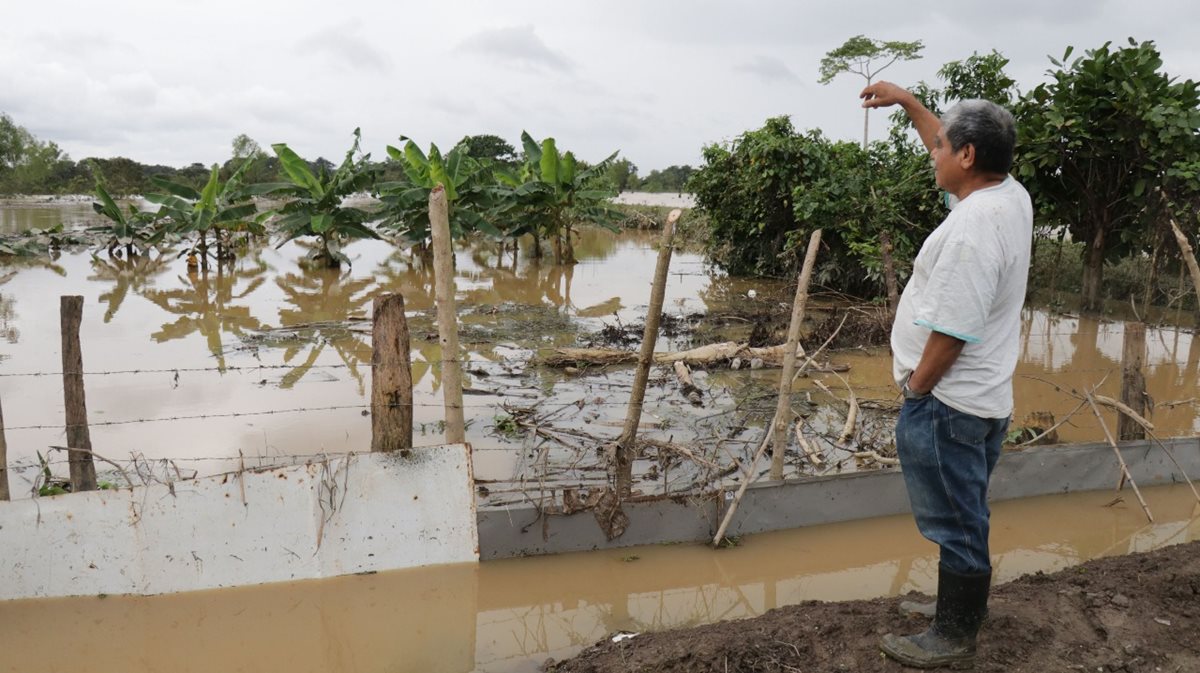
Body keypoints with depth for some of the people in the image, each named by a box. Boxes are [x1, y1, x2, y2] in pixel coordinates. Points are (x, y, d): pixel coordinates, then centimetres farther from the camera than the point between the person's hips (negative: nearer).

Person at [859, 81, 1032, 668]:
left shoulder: (971, 229, -25)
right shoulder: (1010, 195, 4)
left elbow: (949, 332, -26)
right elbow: (950, 146, 23)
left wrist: (916, 388, -12)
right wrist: (906, 101, 27)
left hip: (947, 403, -10)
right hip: (985, 399, 10)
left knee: (955, 523, 3)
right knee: (965, 517, 23)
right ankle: (966, 604, 40)